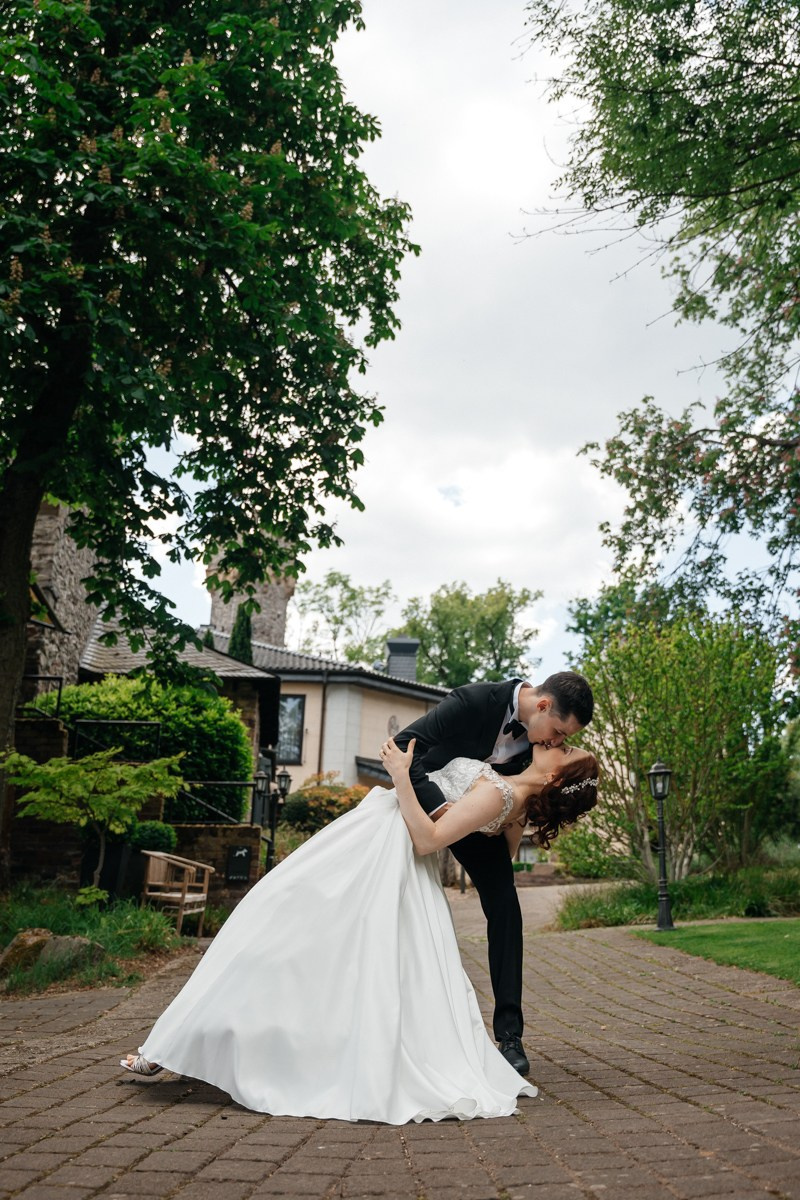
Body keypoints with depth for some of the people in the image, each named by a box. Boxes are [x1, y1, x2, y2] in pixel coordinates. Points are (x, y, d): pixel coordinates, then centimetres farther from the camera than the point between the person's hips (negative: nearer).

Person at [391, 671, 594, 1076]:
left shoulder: (540, 726, -18)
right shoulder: (474, 700, -35)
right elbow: (403, 746, -36)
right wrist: (439, 806, -44)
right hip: (425, 805, -4)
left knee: (505, 910, -6)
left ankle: (509, 1034, 2)